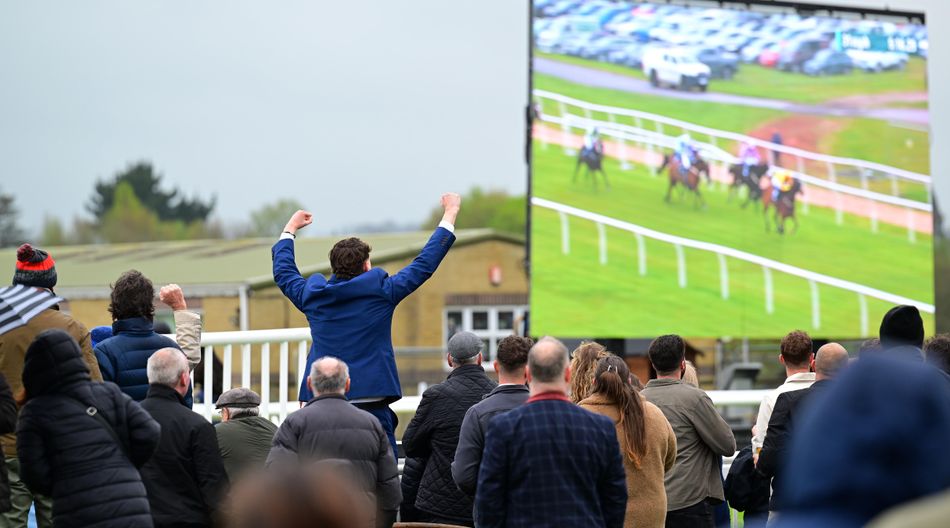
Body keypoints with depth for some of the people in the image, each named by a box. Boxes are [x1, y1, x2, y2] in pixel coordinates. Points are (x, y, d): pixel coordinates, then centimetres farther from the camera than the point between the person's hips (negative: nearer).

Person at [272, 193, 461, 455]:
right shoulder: (380, 292, -2)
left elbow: (283, 271, 27)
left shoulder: (313, 295, 7)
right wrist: (450, 214, 17)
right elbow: (425, 264, 6)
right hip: (370, 402, -3)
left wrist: (290, 229, 43)